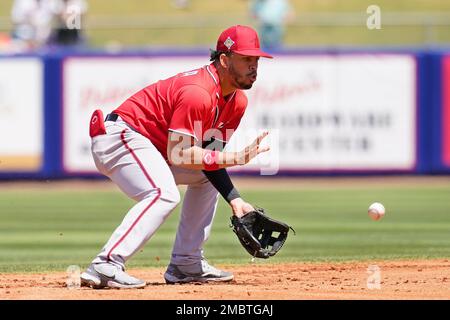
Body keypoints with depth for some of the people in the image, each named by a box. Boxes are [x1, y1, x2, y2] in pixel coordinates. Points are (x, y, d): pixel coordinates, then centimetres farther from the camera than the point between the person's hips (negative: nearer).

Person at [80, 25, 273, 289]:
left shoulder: (237, 101, 4)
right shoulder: (198, 93, -25)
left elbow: (208, 155, 4)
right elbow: (178, 154, -27)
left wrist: (234, 199, -8)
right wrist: (237, 158, -29)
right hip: (119, 136, -11)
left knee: (206, 176, 17)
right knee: (164, 194, -29)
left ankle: (186, 265, 13)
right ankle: (105, 267, -36)